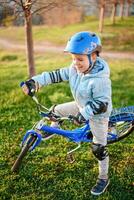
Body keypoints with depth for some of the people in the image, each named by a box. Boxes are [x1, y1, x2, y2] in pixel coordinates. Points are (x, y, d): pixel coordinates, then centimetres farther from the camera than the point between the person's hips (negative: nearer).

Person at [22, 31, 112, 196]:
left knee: (99, 148, 3)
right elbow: (56, 75, -13)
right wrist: (35, 81, -20)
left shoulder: (100, 79, -37)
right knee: (57, 110, 13)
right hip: (81, 106, 7)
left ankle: (103, 179, 23)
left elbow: (101, 104, -34)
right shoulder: (74, 69, -15)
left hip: (98, 114, -7)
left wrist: (83, 115, -37)